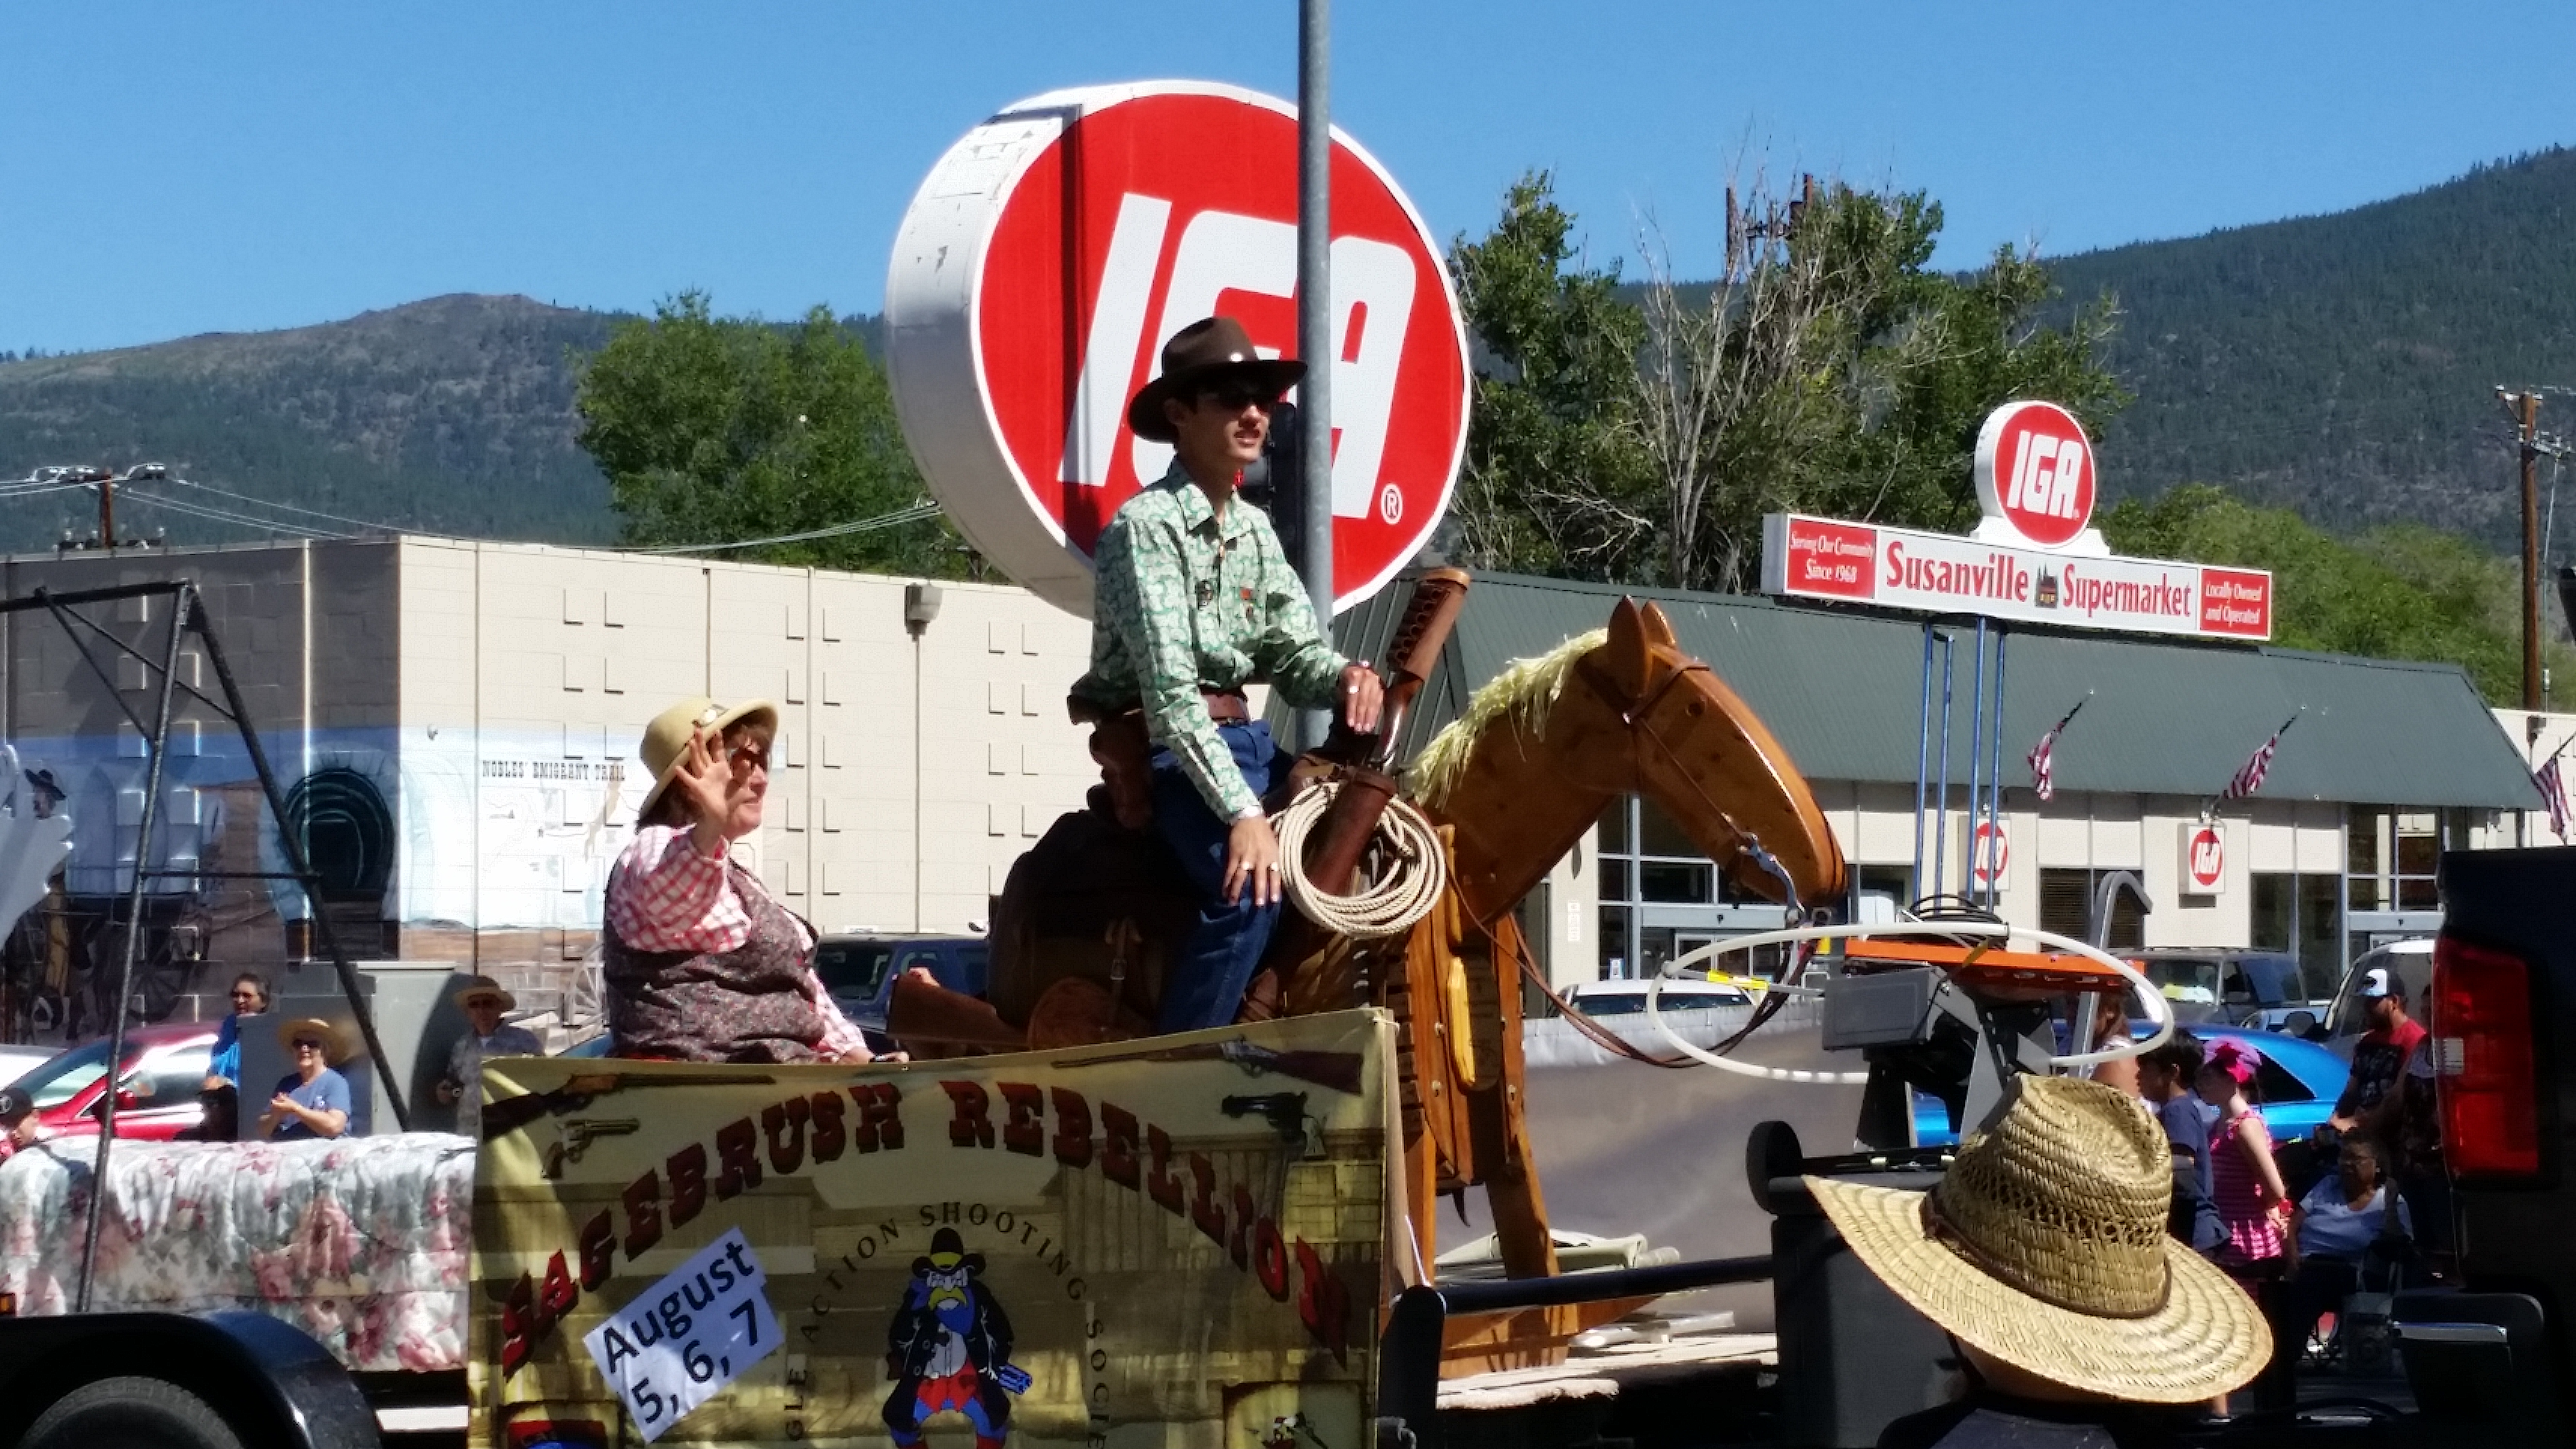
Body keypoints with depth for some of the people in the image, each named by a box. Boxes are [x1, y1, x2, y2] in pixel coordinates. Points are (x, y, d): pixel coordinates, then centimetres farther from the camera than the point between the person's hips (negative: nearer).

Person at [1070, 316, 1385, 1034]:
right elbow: (1169, 690, -22)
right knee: (1252, 886, -31)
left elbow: (1295, 654, 11)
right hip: (1170, 750, -8)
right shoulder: (1146, 525, -12)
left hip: (1245, 738, 8)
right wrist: (1241, 811, -30)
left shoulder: (1255, 530, 13)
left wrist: (1345, 678, -15)